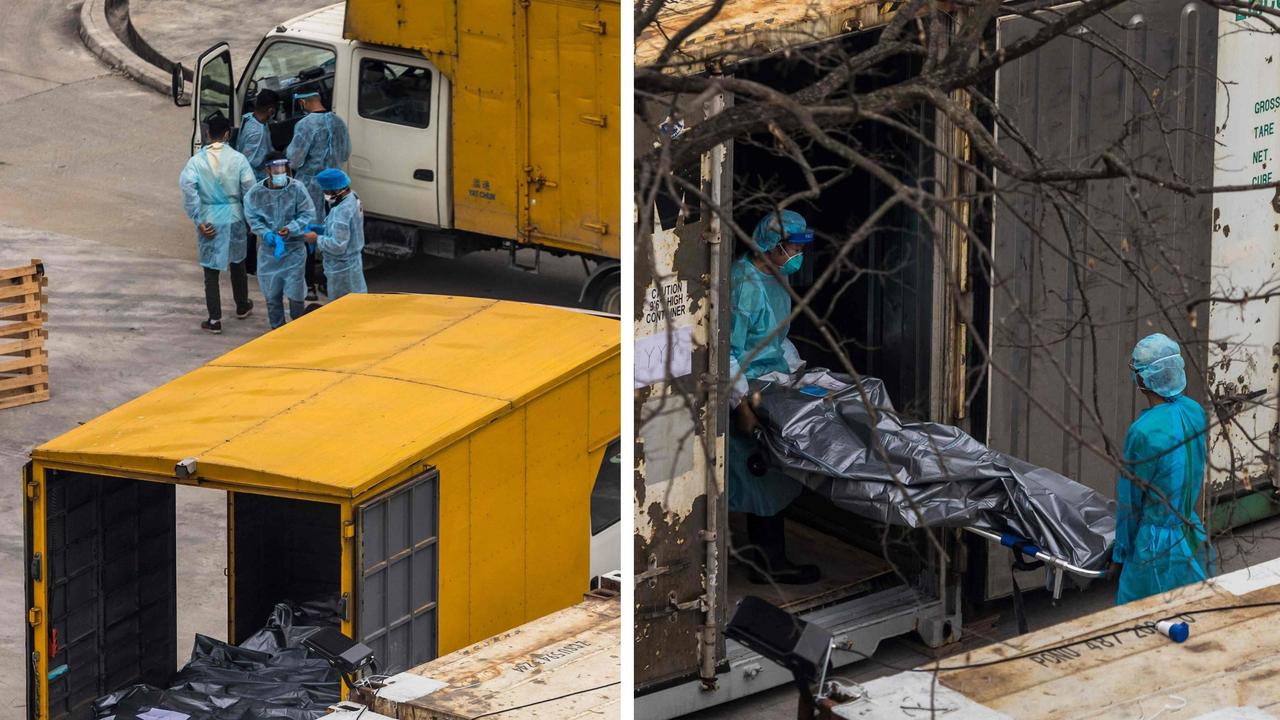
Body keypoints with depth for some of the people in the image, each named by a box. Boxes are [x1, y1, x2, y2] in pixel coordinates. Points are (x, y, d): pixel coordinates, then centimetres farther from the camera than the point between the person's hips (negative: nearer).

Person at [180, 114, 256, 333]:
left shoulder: (196, 161, -8)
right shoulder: (238, 159, -7)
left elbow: (188, 188, -19)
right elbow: (249, 189, -7)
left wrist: (198, 220, -13)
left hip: (209, 221, -1)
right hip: (234, 218, 1)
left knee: (211, 270, 5)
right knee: (237, 263, 23)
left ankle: (214, 320, 5)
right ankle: (242, 307, 40)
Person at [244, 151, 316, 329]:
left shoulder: (297, 189, -12)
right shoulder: (256, 193, -9)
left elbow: (308, 215, -9)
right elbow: (252, 218, -2)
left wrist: (291, 229, -23)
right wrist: (266, 234, -18)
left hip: (294, 248, -2)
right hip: (269, 249, 2)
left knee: (295, 293, 1)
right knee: (272, 294, 11)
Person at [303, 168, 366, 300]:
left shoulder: (342, 211, -29)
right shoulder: (352, 199, 3)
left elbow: (337, 245, -30)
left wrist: (317, 239, -17)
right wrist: (323, 230, 6)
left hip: (342, 268, -10)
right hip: (352, 262, 10)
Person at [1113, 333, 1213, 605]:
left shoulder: (1143, 432, -24)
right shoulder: (1194, 412, -2)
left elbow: (1129, 501, -13)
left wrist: (1120, 554, -1)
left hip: (1156, 546, -7)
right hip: (1193, 537, 7)